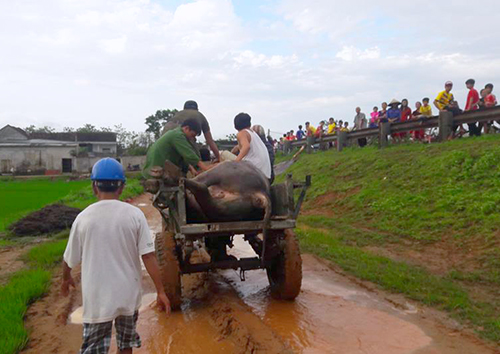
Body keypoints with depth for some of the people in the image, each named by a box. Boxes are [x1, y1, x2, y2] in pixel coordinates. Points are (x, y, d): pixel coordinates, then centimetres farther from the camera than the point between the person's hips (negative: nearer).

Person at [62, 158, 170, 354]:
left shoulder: (84, 217, -9)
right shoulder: (134, 214, -11)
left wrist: (66, 279, 24)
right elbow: (148, 256, -12)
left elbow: (69, 259, 3)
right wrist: (160, 291, -4)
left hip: (97, 298, -1)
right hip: (128, 294, 1)